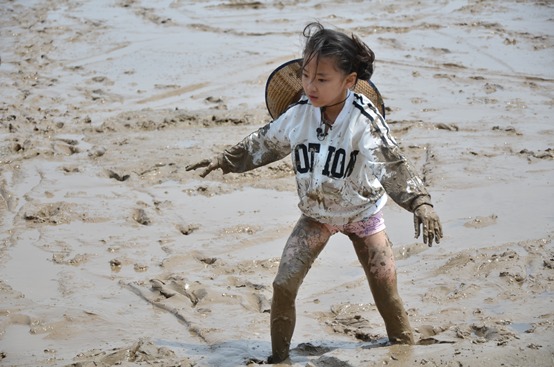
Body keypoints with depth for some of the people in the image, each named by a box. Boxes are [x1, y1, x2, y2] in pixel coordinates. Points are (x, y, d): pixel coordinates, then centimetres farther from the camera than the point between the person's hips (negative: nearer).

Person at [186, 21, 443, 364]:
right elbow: (265, 143, 4)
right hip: (316, 214, 3)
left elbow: (392, 162, -40)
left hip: (362, 212, -3)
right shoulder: (299, 113, -15)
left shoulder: (364, 119, -28)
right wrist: (224, 160, 13)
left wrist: (420, 202, -54)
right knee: (284, 285, -7)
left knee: (386, 288, -3)